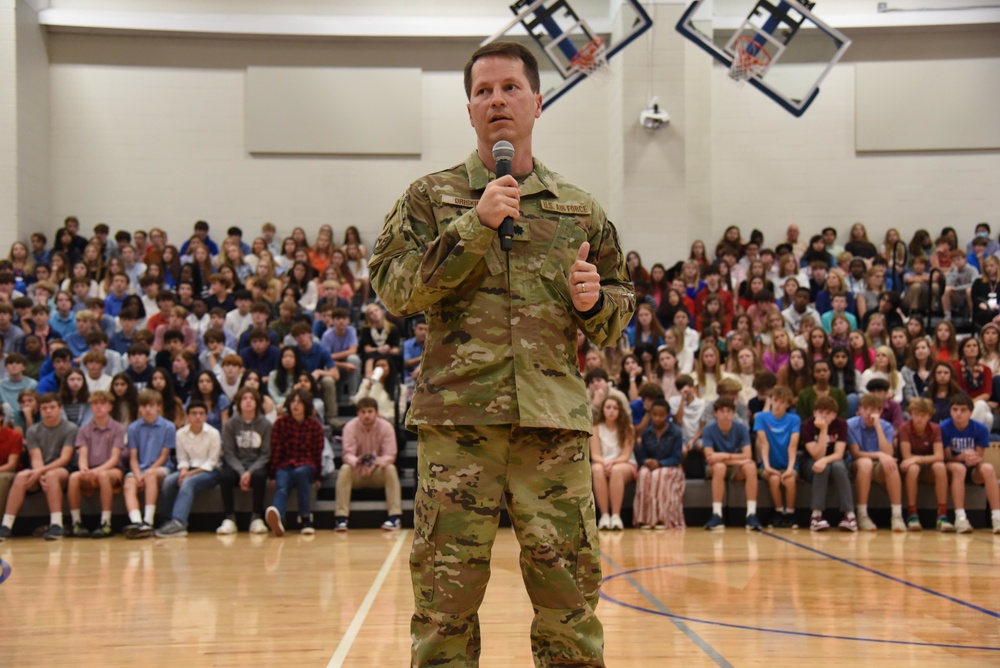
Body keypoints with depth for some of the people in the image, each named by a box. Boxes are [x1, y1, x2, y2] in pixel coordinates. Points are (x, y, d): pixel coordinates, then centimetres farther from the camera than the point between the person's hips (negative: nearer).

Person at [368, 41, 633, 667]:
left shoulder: (581, 210, 14)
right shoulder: (431, 198, 8)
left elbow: (619, 316, 20)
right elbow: (394, 289, -6)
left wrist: (594, 301, -4)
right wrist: (474, 225, -12)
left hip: (556, 422, 2)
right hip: (457, 419, -1)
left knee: (569, 594, 6)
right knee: (446, 596, 3)